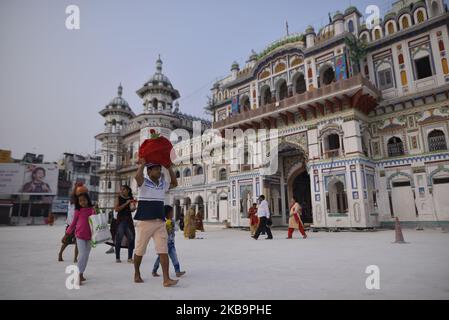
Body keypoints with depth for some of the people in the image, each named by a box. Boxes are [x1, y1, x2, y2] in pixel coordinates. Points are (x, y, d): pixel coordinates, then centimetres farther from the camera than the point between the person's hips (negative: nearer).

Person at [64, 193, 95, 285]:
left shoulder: (91, 209, 2)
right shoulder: (78, 211, 1)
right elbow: (73, 223, 10)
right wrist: (67, 233, 9)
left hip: (89, 236, 2)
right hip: (80, 235, -2)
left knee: (86, 255, 10)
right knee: (82, 254, -11)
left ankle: (81, 274, 23)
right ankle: (78, 275, -4)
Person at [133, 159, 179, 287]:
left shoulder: (163, 184, 12)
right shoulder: (143, 182, -5)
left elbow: (175, 183, 23)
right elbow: (137, 176, -26)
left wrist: (169, 168, 16)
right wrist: (143, 164, -11)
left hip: (160, 222, 4)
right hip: (144, 222, -4)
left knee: (164, 250, -5)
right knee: (139, 251, 11)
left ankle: (166, 279, -4)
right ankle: (137, 274, 32)